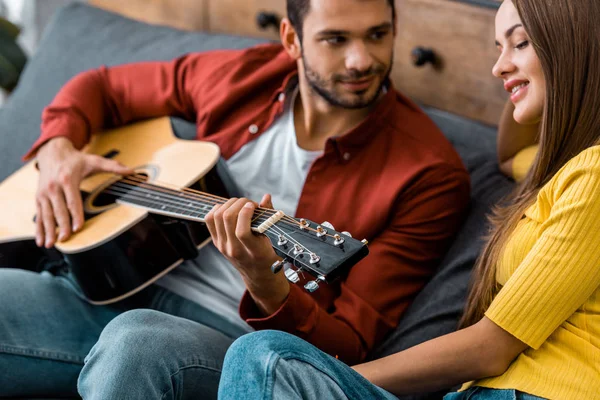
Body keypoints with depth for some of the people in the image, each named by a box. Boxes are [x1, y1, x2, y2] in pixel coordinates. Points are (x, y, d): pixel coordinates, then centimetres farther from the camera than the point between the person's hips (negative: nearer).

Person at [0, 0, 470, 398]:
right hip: (123, 290, 5)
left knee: (137, 342, -38)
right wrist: (57, 149, 0)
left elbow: (351, 350, -9)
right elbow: (103, 86, 21)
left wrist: (264, 282, -29)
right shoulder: (242, 76, 4)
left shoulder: (430, 174, -9)